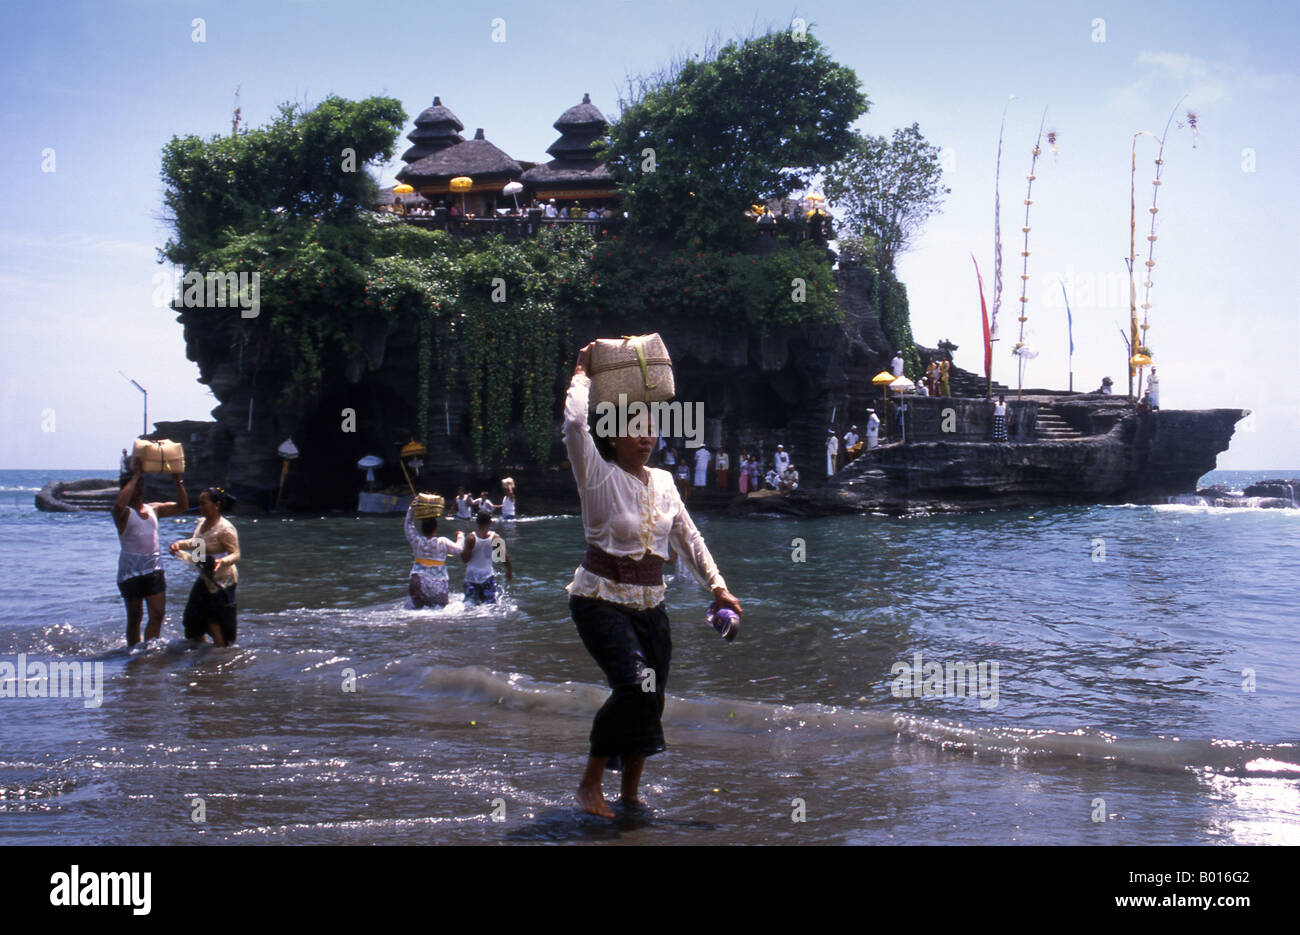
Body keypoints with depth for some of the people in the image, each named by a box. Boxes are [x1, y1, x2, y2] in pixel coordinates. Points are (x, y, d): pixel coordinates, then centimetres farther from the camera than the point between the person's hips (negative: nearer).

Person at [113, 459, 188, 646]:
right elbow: (120, 504, -30)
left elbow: (182, 506, 11)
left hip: (154, 567, 5)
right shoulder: (123, 513, -6)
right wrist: (135, 476, -24)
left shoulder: (153, 509, 11)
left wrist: (178, 481, -1)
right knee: (135, 617, 4)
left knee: (158, 614, -4)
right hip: (130, 569, -5)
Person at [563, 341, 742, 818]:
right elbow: (574, 423, -25)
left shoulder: (663, 482, 8)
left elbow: (689, 538, 13)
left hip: (650, 604, 6)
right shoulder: (599, 477, -10)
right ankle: (590, 784, -6)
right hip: (601, 601, -6)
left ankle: (631, 793, 23)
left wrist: (718, 587, 5)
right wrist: (582, 373, -11)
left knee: (650, 697, 6)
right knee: (635, 687, -22)